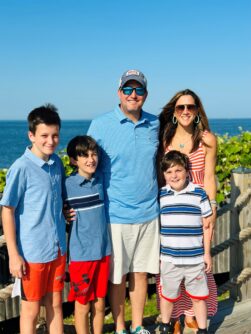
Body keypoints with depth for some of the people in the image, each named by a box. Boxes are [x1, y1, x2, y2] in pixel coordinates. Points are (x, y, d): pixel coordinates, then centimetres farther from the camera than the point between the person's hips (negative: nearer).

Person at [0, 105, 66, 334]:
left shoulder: (56, 163, 2)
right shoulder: (21, 168, -15)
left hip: (58, 248, 5)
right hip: (32, 252, -5)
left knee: (55, 304, 17)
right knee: (32, 309, 9)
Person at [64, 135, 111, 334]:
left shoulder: (100, 180, 3)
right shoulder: (68, 185, -11)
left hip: (103, 250, 4)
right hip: (81, 253, -4)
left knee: (99, 303, 15)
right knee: (83, 305, 9)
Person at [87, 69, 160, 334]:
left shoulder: (154, 124, 5)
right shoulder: (100, 125, -7)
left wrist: (161, 198, 16)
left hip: (148, 213, 4)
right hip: (116, 215, -3)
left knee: (140, 272, 14)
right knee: (116, 276, 8)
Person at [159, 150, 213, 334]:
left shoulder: (199, 194, -4)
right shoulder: (160, 195, -1)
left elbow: (207, 226, 1)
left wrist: (207, 253, 1)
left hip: (195, 258, -1)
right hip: (169, 258, 1)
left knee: (198, 296, 12)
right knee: (167, 295, 17)